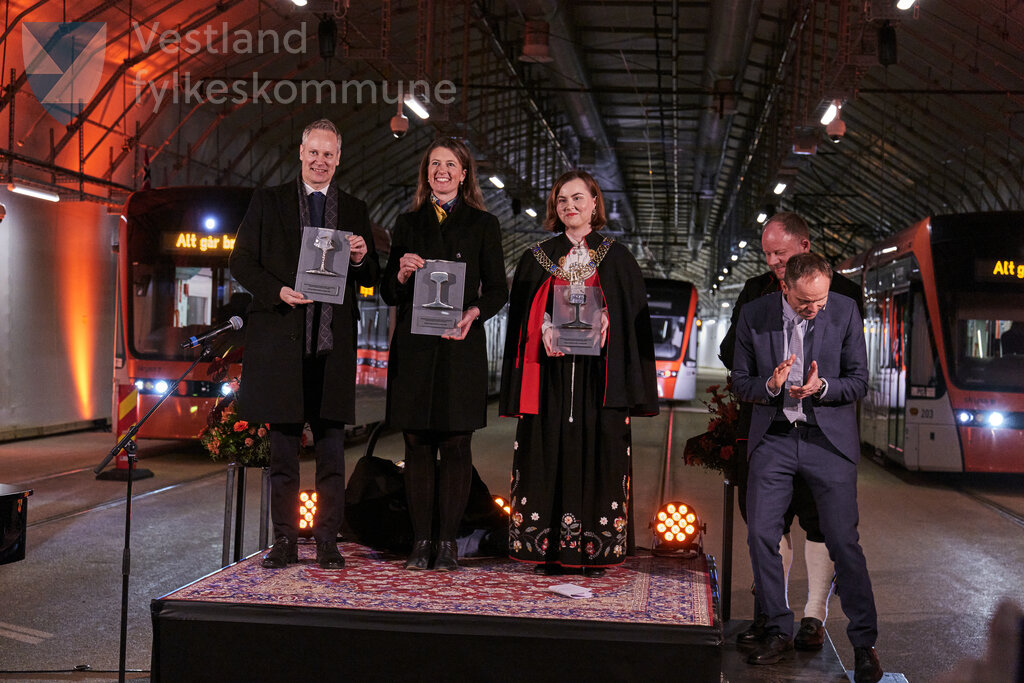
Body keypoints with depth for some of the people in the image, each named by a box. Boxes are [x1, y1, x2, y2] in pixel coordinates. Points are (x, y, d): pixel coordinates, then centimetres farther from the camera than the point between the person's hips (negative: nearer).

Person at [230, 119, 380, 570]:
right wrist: (278, 291, -12)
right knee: (283, 445, 5)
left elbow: (371, 279, 14)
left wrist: (362, 259, -9)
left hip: (334, 343, 1)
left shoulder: (354, 210, 14)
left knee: (332, 448, 2)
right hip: (280, 338, -1)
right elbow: (241, 262, 5)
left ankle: (328, 541, 9)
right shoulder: (268, 202, 9)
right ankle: (284, 541, 14)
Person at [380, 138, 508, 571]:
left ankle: (448, 541, 8)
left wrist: (474, 313, -16)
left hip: (460, 345, -2)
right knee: (417, 443, 3)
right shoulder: (408, 224, 13)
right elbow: (388, 293, 12)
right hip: (413, 345, 2)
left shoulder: (482, 225, 7)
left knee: (455, 443, -1)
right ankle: (420, 540, 10)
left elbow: (498, 289, 4)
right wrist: (402, 273, -10)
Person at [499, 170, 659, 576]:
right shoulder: (537, 258, 12)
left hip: (600, 376, -1)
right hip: (549, 377, 1)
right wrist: (547, 330, -8)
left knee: (599, 454, -2)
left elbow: (634, 318, 5)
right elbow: (521, 320, 10)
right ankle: (548, 548, 5)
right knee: (549, 454, -1)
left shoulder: (616, 258, 9)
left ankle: (595, 551, 5)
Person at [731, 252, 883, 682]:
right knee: (760, 536, -1)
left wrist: (821, 387, -20)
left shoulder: (845, 312, -5)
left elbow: (859, 381, -1)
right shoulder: (754, 315, -3)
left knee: (844, 542, -3)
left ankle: (864, 643, 11)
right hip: (773, 439, 2)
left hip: (829, 440, -2)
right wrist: (771, 385, -18)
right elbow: (740, 382, 3)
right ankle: (779, 631, 17)